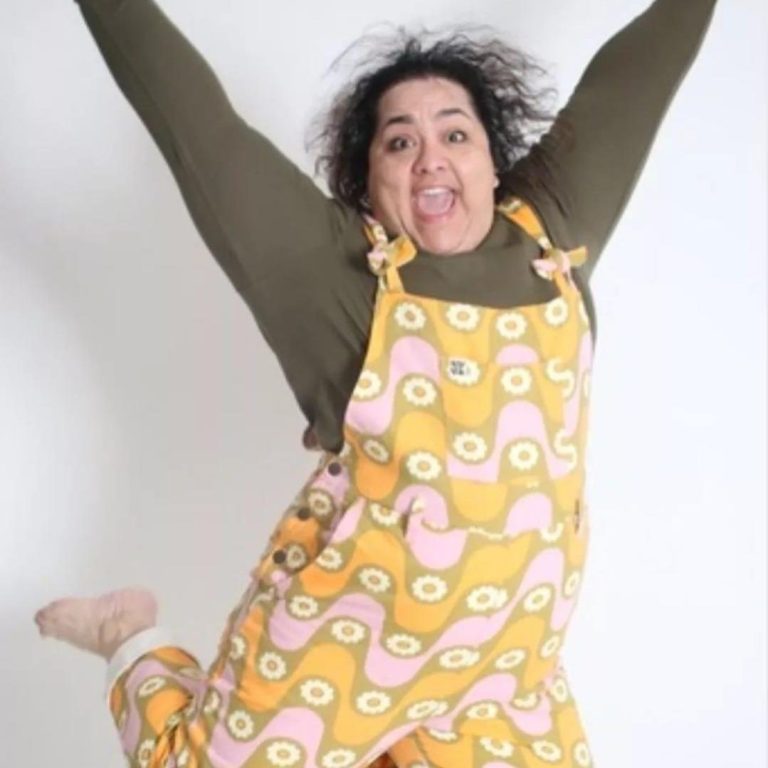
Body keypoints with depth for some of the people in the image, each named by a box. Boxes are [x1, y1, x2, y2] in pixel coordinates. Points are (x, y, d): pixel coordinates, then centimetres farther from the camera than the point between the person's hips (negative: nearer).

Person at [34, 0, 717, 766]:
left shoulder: (552, 233, 1)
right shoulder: (333, 263, -10)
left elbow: (635, 72, 8)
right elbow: (195, 124, -10)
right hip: (346, 622, -3)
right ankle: (132, 639, 39)